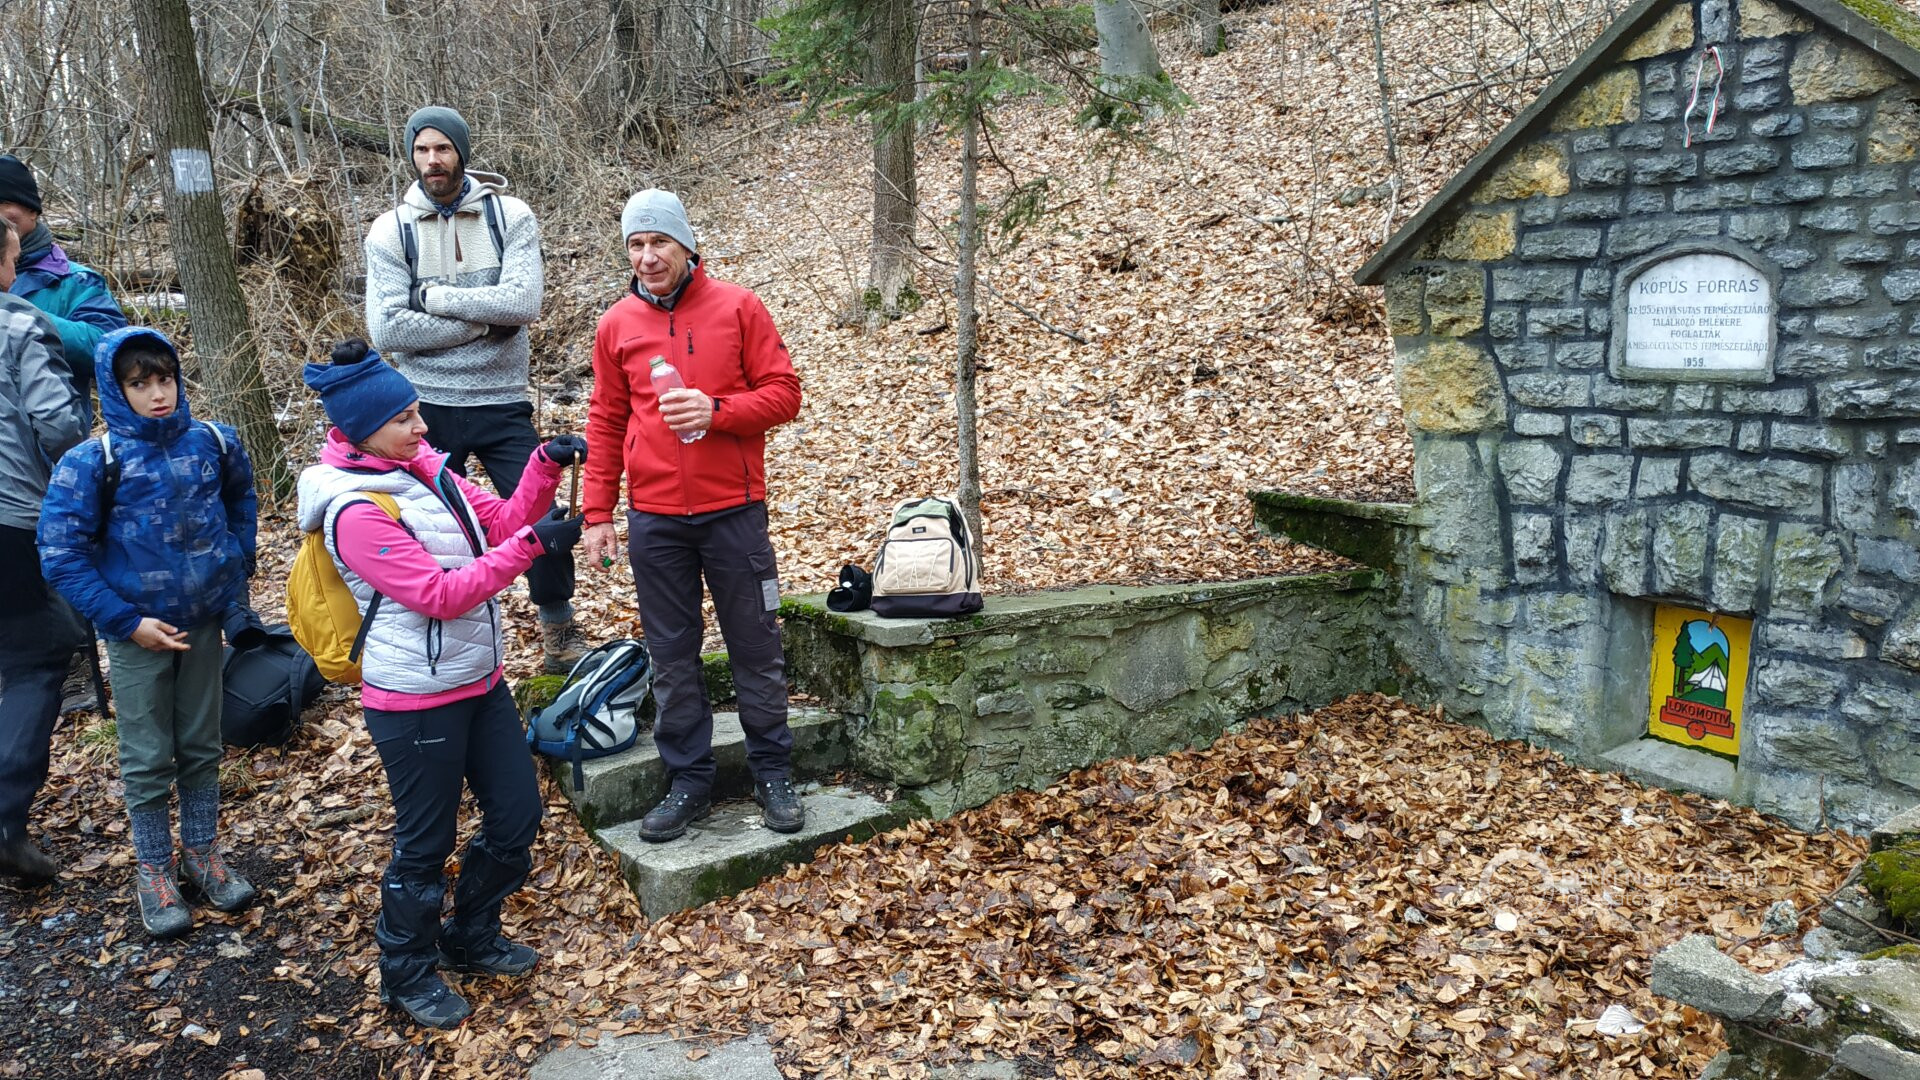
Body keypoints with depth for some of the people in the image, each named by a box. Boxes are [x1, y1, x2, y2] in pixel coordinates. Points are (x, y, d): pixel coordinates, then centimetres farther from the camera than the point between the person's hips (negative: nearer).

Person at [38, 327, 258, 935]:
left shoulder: (214, 444, -4)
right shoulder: (93, 463, -14)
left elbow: (240, 507, 15)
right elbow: (61, 554, -12)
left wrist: (234, 577, 8)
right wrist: (127, 622, -15)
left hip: (204, 625, 3)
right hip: (138, 633, -3)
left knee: (202, 747, 14)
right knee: (148, 759, 8)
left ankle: (202, 853, 31)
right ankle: (155, 873, 24)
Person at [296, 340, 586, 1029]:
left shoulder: (424, 468, 3)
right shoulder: (356, 511, -20)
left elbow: (501, 521, 5)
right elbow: (441, 594, -23)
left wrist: (547, 465, -10)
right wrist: (531, 546, -27)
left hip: (480, 681, 8)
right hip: (416, 702, -8)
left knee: (517, 814, 15)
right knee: (425, 843, 9)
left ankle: (472, 938, 37)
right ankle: (407, 975, 31)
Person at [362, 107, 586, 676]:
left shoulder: (510, 216, -2)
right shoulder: (390, 231, -1)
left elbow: (523, 302, -17)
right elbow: (386, 329, -13)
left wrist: (432, 295, -14)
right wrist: (482, 323, -14)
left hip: (502, 404, -1)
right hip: (428, 408, 1)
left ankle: (560, 634, 21)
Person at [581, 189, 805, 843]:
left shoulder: (738, 308, -1)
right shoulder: (617, 326, 6)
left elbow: (783, 393, -3)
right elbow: (606, 424, 10)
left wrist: (715, 410, -19)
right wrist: (597, 513, 5)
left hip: (734, 511, -2)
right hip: (653, 520, 2)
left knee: (755, 649, 7)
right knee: (672, 657, 9)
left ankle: (773, 775, 22)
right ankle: (689, 782, 23)